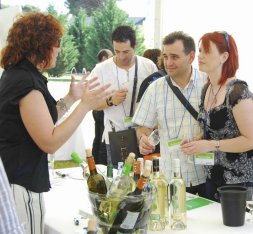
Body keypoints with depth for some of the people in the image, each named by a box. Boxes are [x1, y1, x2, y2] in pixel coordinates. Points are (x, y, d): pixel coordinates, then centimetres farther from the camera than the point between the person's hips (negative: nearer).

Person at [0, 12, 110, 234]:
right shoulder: (26, 82, -21)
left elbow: (41, 122, 16)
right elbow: (50, 142, -22)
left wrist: (70, 98, 12)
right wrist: (85, 105, -21)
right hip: (20, 185, -10)